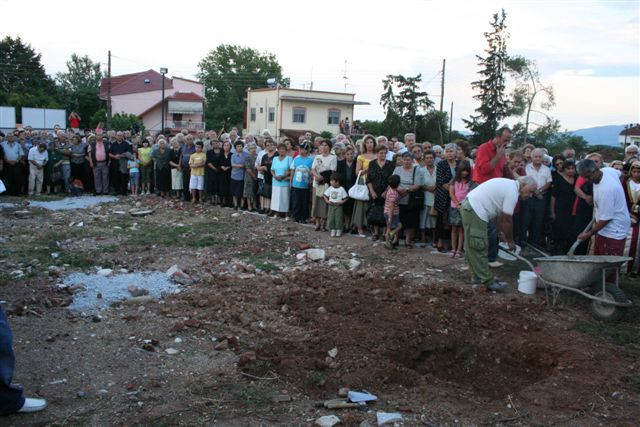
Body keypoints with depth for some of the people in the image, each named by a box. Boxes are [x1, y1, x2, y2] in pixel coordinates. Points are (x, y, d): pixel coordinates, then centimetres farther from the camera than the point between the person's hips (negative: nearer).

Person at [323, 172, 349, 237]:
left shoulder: (341, 189, -6)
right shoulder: (329, 188, 3)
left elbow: (346, 198, -4)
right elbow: (325, 196, 7)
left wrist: (341, 202, -16)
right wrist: (327, 201, -9)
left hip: (338, 206, -3)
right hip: (331, 205, 3)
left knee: (338, 219, -1)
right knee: (331, 218, 3)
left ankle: (338, 231, 12)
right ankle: (333, 230, 14)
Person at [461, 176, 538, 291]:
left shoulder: (508, 185, 17)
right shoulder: (512, 192, -13)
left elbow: (501, 214, 20)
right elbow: (507, 220, -10)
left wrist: (503, 232, 19)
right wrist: (510, 241, 1)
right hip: (475, 211, -11)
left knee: (473, 247, 15)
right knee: (478, 248, -7)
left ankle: (478, 277, 23)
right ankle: (489, 282, -4)